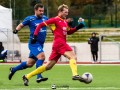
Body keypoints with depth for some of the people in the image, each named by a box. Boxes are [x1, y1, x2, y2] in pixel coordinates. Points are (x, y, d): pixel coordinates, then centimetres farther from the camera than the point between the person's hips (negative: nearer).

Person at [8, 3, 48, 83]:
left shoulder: (45, 18, 8)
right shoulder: (30, 19, -5)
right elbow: (21, 25, 6)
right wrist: (16, 30, -13)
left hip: (40, 44, 6)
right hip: (34, 43, -6)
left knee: (29, 64, 11)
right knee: (41, 56, -29)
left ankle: (13, 69, 31)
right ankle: (39, 77, -30)